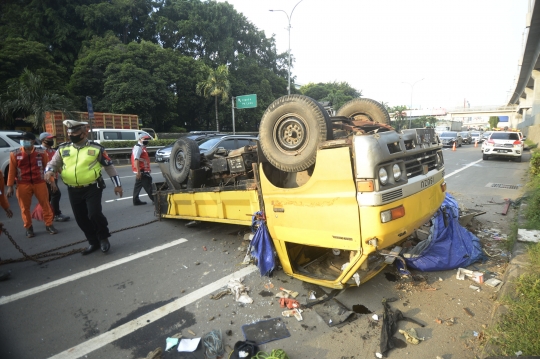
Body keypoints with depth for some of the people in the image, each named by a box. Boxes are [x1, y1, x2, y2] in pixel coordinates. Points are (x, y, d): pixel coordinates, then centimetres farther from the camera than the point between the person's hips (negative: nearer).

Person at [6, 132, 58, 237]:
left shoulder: (41, 153, 0)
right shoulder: (14, 154, -1)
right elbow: (12, 171, 2)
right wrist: (10, 186, 0)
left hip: (40, 183, 0)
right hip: (23, 185, 0)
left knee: (45, 204, 6)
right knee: (25, 207, 8)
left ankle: (49, 225, 18)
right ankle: (28, 228, 22)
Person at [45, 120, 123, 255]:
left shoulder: (96, 148, -2)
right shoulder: (63, 149, 6)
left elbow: (109, 166, 4)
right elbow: (53, 163, 10)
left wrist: (117, 184, 3)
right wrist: (49, 171, -15)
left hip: (92, 188, -4)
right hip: (73, 191, 5)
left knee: (94, 214, -16)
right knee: (81, 219, 9)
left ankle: (103, 238, 10)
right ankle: (93, 242, 27)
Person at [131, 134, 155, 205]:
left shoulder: (142, 147, 18)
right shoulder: (138, 147, -14)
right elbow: (136, 160, -23)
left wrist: (148, 169, 27)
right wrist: (138, 171, -27)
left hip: (142, 171, 11)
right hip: (141, 171, -11)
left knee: (138, 186, 13)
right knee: (148, 186, -7)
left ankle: (136, 201, 19)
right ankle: (155, 199, -3)